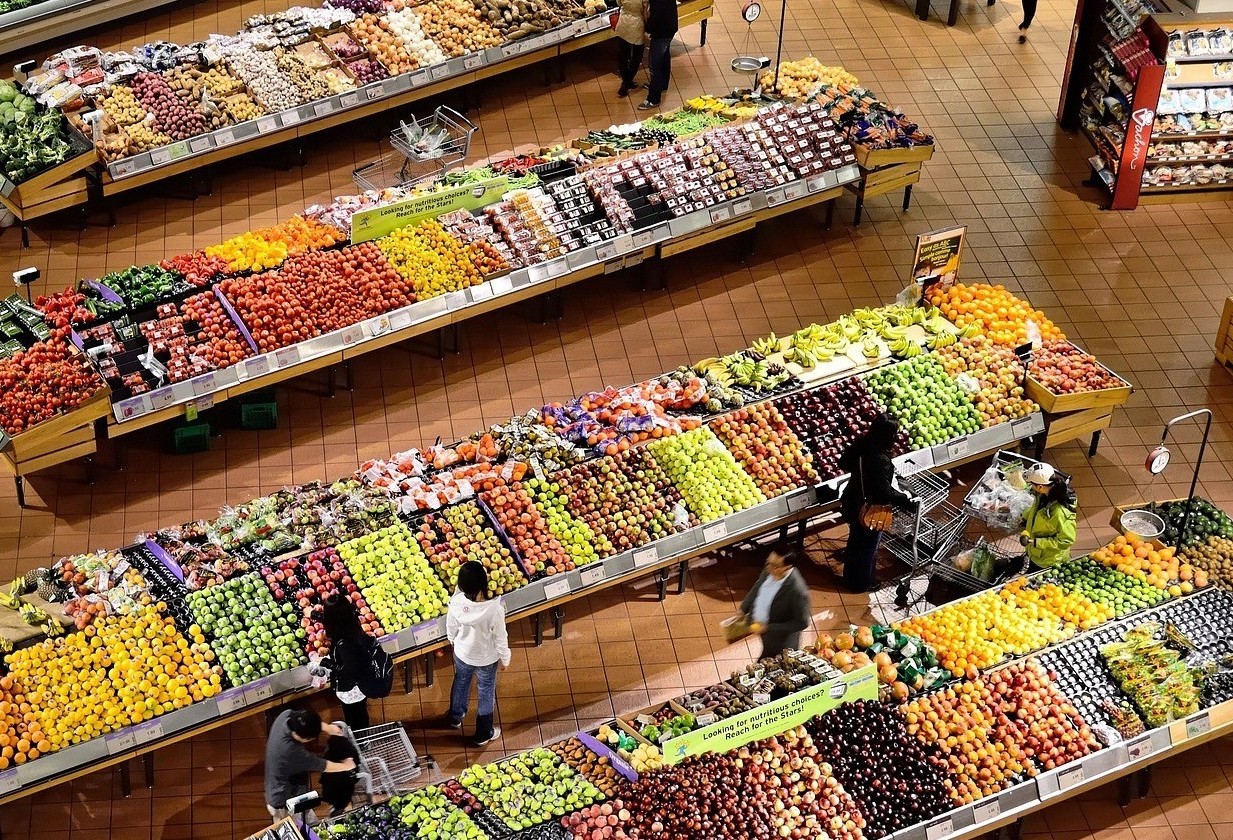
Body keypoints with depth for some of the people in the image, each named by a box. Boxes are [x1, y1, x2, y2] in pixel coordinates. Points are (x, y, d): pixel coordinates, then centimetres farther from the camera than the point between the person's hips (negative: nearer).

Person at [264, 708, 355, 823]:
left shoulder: (287, 715, -21)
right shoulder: (290, 750, -41)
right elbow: (322, 766, -24)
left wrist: (327, 727, 3)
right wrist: (345, 766, -9)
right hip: (286, 803, -8)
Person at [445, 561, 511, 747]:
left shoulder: (456, 602, -28)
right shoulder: (494, 609, -38)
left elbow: (451, 628, -8)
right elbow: (501, 638, -21)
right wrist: (505, 659, -1)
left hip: (462, 653, 3)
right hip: (486, 658, -3)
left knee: (460, 683, 32)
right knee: (486, 693, 23)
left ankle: (455, 717, 58)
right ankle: (483, 734, 43)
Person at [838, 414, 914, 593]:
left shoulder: (860, 445, -11)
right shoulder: (881, 460, -34)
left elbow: (843, 463, 5)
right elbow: (885, 491, -29)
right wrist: (905, 498, -16)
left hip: (853, 503, 8)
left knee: (855, 541, 28)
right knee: (868, 546, 16)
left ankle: (850, 576, 47)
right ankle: (862, 583, 35)